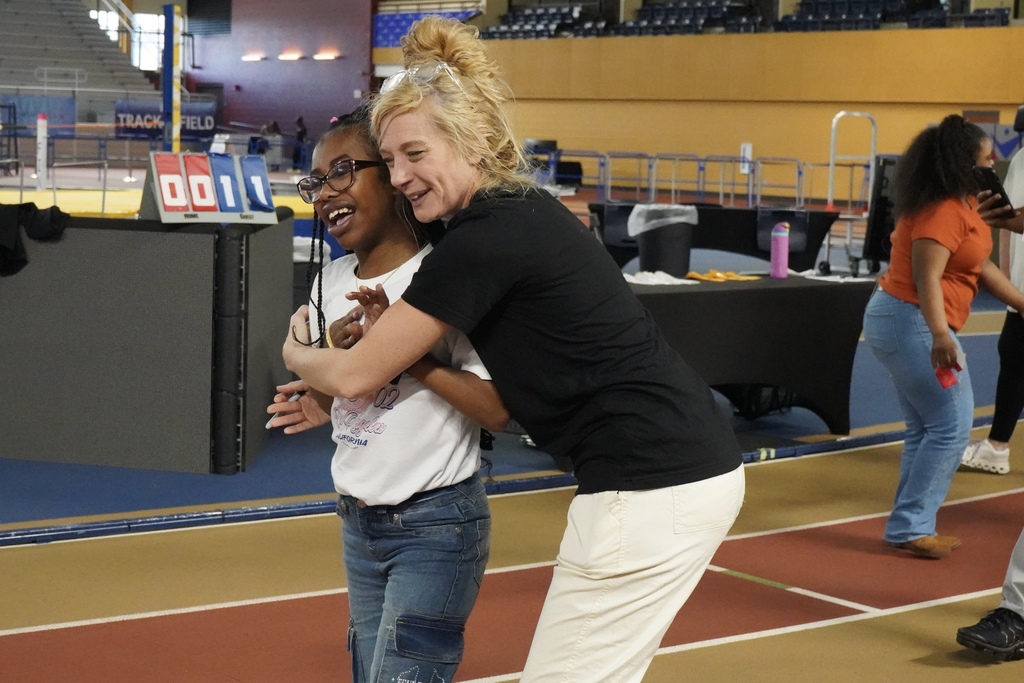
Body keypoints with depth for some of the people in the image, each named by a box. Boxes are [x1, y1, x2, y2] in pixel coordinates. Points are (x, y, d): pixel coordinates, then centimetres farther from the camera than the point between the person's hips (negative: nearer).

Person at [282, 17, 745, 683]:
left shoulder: (486, 240, -15)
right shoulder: (521, 213, 13)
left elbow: (356, 374, -6)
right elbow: (512, 390, 19)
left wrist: (297, 354, 15)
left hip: (653, 489, -10)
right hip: (688, 468, 10)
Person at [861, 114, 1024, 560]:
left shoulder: (962, 203, 11)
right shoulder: (942, 210, -20)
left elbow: (980, 266, 17)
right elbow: (926, 277, -29)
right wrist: (939, 336, -41)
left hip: (902, 321, 11)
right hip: (912, 322, -11)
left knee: (926, 429, 14)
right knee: (952, 426, -7)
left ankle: (911, 527, 18)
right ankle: (910, 526, -3)